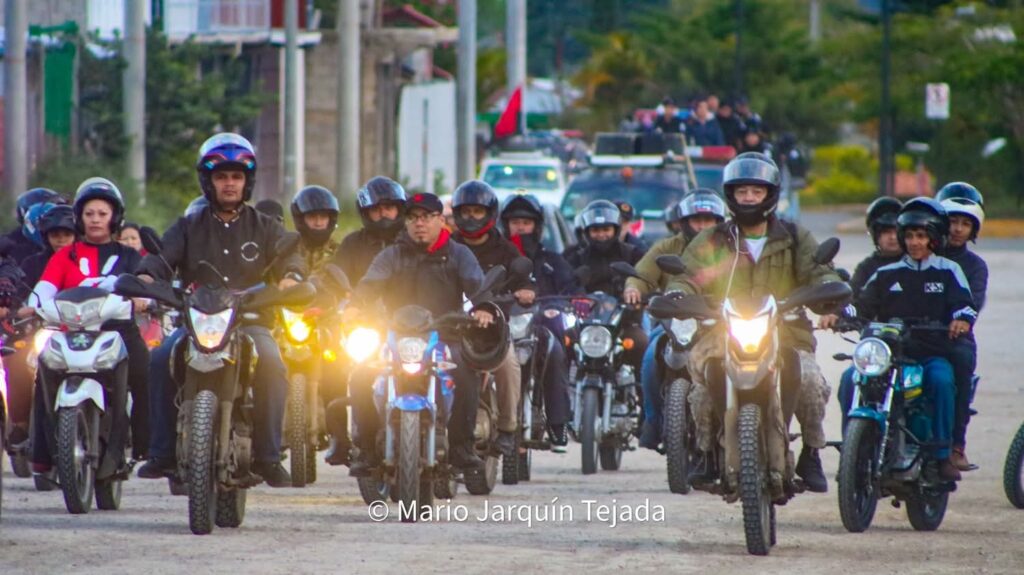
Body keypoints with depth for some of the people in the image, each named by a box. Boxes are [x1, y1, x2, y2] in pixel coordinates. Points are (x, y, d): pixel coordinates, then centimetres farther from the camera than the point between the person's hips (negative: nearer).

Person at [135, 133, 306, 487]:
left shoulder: (265, 228, 15)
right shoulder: (189, 228, 16)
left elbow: (288, 254, -3)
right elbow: (164, 256, -1)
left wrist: (291, 276, -28)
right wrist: (145, 277, -24)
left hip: (250, 321, -1)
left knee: (272, 365, -31)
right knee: (161, 360, -28)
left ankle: (267, 457, -24)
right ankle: (163, 453, -21)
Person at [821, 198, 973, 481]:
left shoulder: (948, 272, 12)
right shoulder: (887, 274, 19)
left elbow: (963, 301, -1)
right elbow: (863, 304, 10)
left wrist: (963, 318, -26)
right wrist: (838, 314, -10)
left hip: (932, 354, -2)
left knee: (941, 380, -36)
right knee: (850, 379, -25)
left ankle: (943, 455, -27)